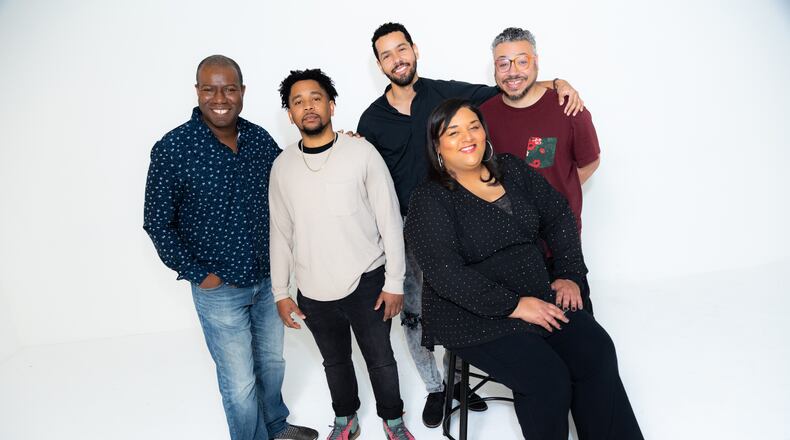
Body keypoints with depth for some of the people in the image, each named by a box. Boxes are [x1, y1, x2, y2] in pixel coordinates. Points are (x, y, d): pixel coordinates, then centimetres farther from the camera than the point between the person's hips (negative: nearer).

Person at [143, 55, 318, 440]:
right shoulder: (172, 149, -15)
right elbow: (157, 223, -8)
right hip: (219, 289, -4)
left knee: (272, 362, 23)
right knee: (240, 383, 8)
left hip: (268, 278, 5)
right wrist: (198, 274, -10)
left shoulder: (260, 139, -3)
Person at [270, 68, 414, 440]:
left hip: (366, 283, -2)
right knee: (335, 361, 21)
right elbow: (280, 233, 6)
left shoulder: (362, 152, -10)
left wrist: (395, 282, -8)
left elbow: (390, 221, -8)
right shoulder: (282, 166, 0)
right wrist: (280, 292, 6)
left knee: (380, 359, 14)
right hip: (313, 291, 3)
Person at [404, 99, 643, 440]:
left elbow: (558, 216, 11)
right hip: (473, 316, -5)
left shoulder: (511, 169, 8)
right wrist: (513, 305, -20)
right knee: (547, 378, -20)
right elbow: (445, 273, -19)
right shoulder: (429, 200, -10)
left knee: (596, 351, -12)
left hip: (540, 297, 6)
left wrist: (569, 274, 0)